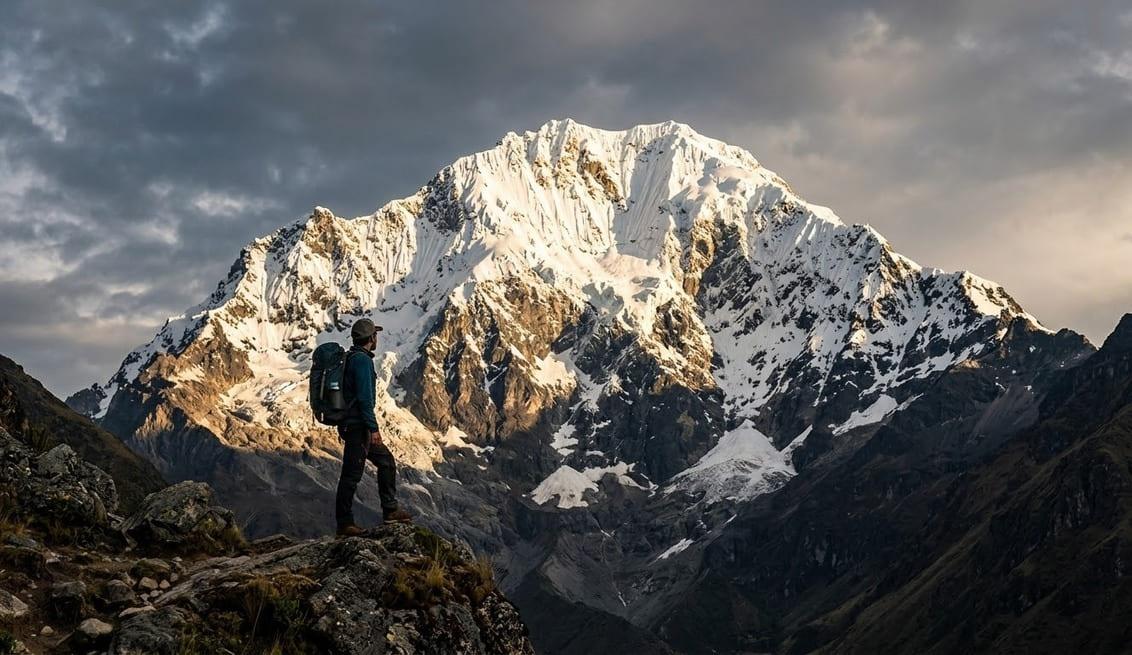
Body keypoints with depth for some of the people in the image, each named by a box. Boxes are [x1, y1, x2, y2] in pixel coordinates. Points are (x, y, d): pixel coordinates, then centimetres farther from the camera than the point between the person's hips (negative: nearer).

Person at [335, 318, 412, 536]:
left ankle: (390, 510, 18)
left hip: (349, 424, 10)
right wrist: (373, 428, -21)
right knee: (352, 474, -6)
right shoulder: (362, 360, -15)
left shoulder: (350, 358, 16)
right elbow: (364, 397, -22)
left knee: (386, 461, 16)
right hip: (358, 425, -10)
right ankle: (344, 524, -3)